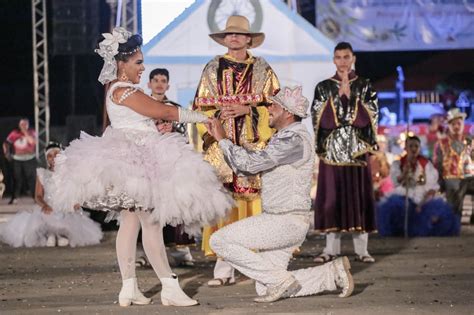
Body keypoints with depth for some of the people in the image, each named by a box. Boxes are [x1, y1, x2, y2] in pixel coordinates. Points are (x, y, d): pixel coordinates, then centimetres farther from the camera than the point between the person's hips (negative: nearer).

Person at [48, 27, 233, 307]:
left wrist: (161, 124, 4)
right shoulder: (124, 91, -16)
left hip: (129, 162, 11)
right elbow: (164, 112, -14)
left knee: (130, 221, 9)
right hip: (135, 160, -11)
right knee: (151, 222, -10)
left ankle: (129, 288, 9)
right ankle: (170, 287, -9)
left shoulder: (116, 89, 17)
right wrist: (202, 118, -6)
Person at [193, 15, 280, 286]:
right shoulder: (213, 69, 13)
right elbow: (201, 107, 11)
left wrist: (247, 110, -12)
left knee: (256, 200, -7)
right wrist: (219, 114, -8)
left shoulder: (263, 70, 8)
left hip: (255, 143, -1)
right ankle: (225, 267, -4)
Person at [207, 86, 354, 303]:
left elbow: (251, 162, -22)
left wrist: (223, 140, -10)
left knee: (220, 241, -12)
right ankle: (333, 273, 11)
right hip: (278, 219, 10)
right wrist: (220, 140, 7)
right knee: (266, 288, 8)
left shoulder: (295, 139, -17)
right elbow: (245, 168, 14)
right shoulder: (281, 139, 15)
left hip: (286, 221, -10)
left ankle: (281, 279, -9)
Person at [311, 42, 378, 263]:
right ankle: (331, 248, 4)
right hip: (331, 149, 0)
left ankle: (361, 249, 3)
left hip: (357, 150, 0)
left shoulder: (364, 86, 7)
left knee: (358, 195, 0)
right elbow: (321, 119, -1)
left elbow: (368, 118, -2)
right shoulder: (323, 87, 7)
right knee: (332, 197, -1)